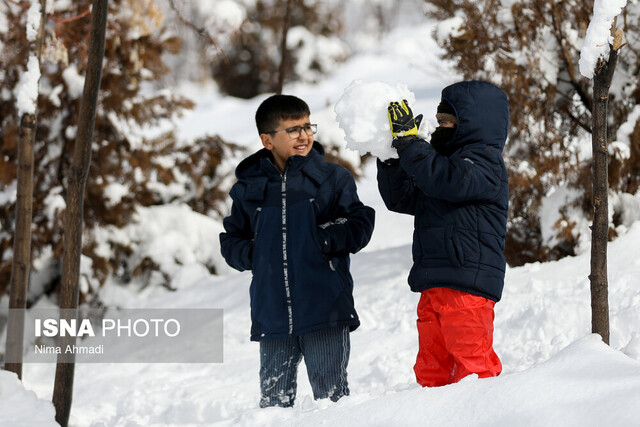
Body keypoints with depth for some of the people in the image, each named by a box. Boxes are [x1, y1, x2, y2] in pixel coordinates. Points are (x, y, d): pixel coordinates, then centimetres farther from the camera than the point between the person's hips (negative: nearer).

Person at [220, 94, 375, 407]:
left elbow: (359, 226, -1)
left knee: (331, 394, 4)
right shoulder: (249, 188, 8)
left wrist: (322, 240, -15)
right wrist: (252, 254, -4)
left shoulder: (333, 178, 2)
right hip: (272, 316, 2)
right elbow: (231, 240, 16)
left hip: (325, 311, -2)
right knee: (274, 399, 8)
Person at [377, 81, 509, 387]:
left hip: (467, 283, -10)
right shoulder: (446, 159, 25)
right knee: (431, 370, 10)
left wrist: (408, 141, -19)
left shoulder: (484, 161, -5)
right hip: (433, 286, 10)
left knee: (472, 365, -10)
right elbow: (401, 198, 25)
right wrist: (390, 154, 11)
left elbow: (447, 180, -25)